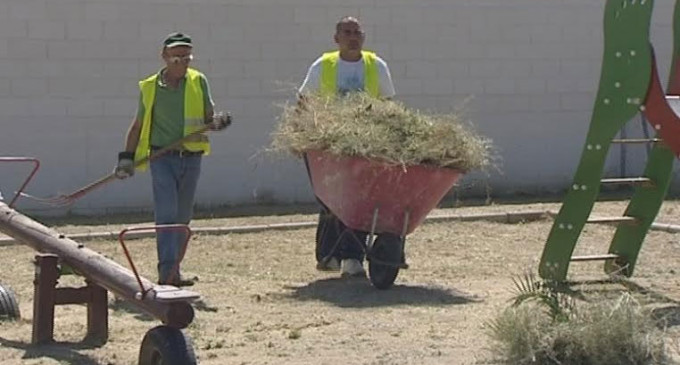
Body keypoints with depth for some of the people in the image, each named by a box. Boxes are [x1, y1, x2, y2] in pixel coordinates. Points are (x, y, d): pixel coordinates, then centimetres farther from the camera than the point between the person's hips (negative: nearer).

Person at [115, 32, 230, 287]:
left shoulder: (198, 82, 7)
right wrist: (127, 156, 6)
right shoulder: (149, 87, 4)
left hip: (191, 158, 3)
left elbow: (209, 117, 9)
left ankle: (173, 269, 20)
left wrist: (218, 122, -14)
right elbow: (138, 125, 12)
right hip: (162, 158, -3)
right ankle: (167, 272, -20)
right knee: (166, 214, -14)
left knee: (183, 217, 9)